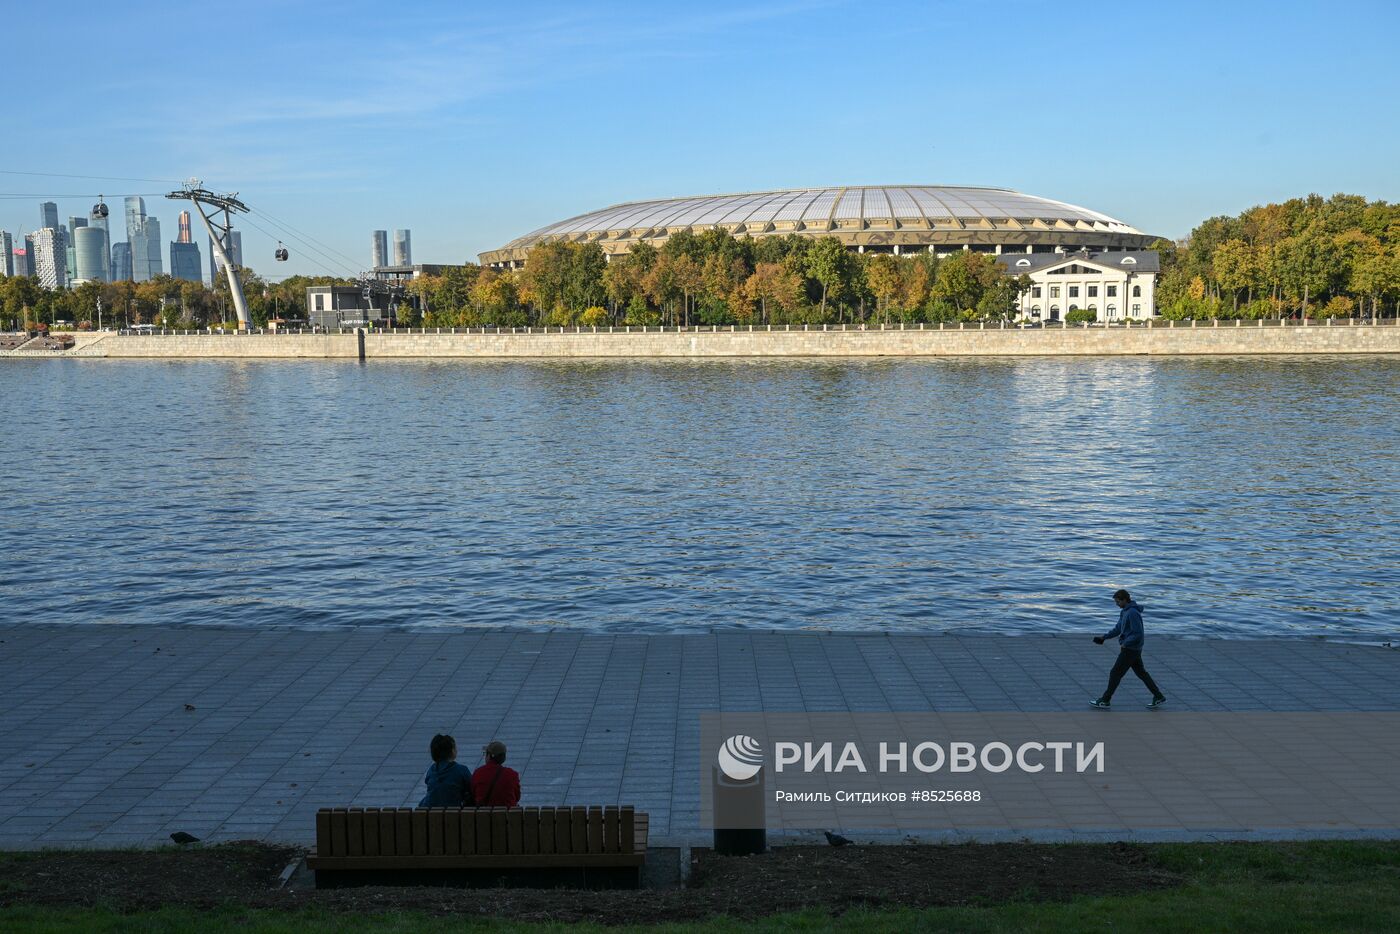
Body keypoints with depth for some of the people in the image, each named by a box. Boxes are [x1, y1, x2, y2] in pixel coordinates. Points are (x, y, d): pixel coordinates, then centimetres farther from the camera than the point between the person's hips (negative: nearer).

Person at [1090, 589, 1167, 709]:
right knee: (1141, 672, 16)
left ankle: (1105, 701, 7)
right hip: (1134, 649, 10)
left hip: (1131, 649, -10)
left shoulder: (1133, 613, -21)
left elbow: (1138, 634, -23)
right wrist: (1104, 637, 9)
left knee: (1115, 674, -2)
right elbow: (1118, 629, 18)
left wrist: (1124, 644, -19)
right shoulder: (1124, 612, 10)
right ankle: (1159, 697, 22)